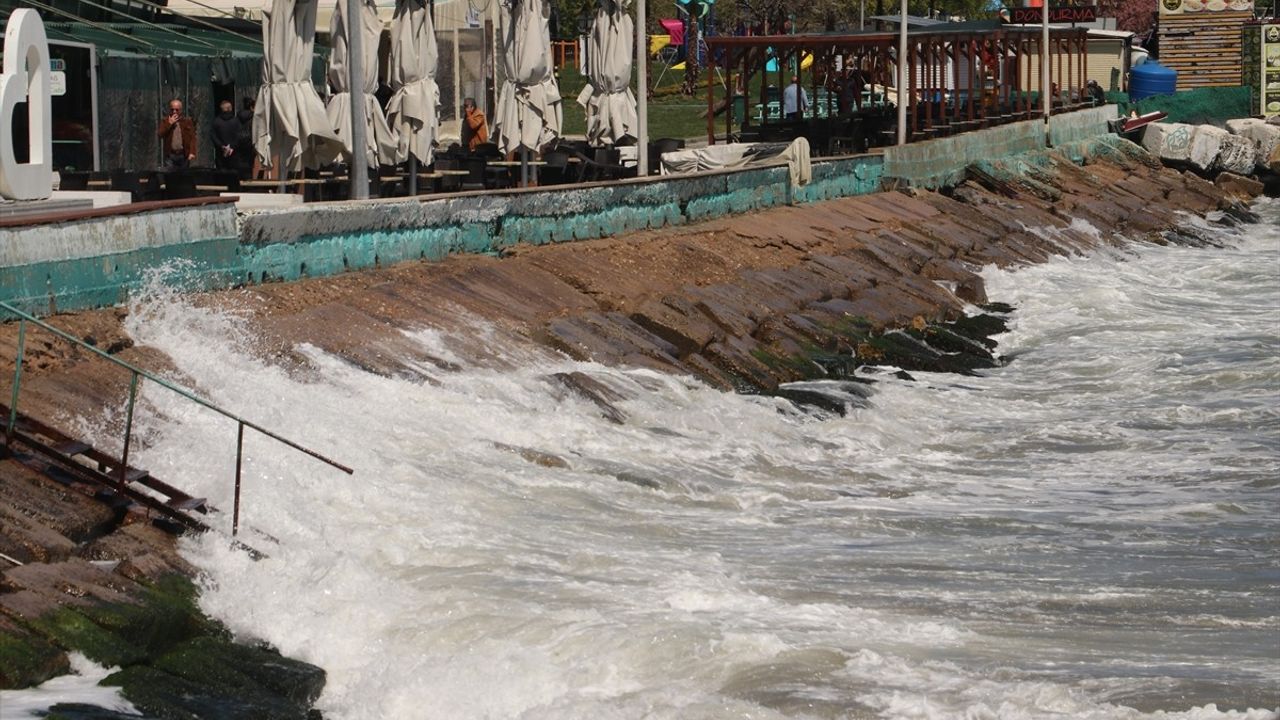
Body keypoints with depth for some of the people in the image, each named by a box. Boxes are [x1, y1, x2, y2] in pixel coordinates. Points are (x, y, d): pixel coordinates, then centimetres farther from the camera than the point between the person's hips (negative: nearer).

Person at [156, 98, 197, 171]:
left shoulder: (188, 121, 6)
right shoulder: (165, 120, 7)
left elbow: (192, 137, 1)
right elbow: (159, 134, -5)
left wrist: (192, 152, -11)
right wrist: (169, 124, -10)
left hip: (184, 156, 0)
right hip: (170, 155, 0)